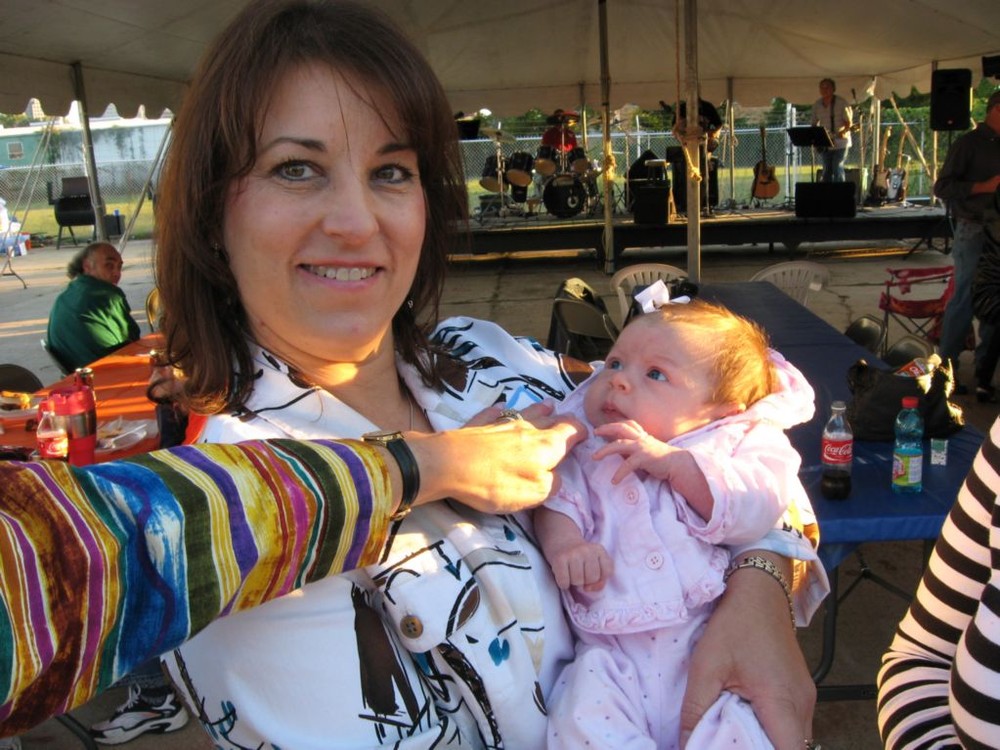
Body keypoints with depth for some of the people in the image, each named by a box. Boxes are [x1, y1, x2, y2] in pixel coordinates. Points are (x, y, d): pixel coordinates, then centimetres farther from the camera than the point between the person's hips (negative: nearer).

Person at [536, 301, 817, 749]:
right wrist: (563, 542, -17)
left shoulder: (743, 441, 9)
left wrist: (671, 461, -15)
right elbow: (557, 499, 5)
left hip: (717, 643, -1)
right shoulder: (587, 451, 18)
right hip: (615, 657, 2)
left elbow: (756, 508, -8)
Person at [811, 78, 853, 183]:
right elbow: (814, 123, 14)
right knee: (827, 169, 5)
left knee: (837, 167, -12)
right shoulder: (817, 105, 7)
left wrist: (842, 133, -27)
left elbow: (849, 123, -8)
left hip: (840, 142, -5)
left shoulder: (842, 103, -7)